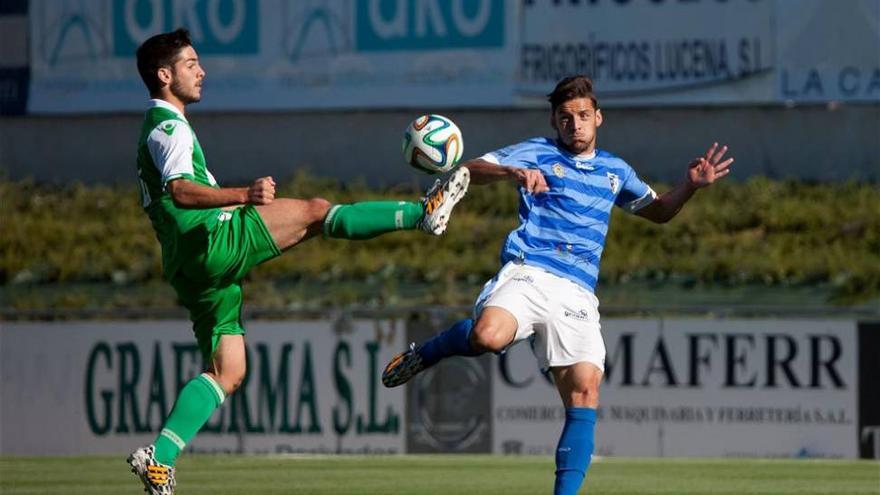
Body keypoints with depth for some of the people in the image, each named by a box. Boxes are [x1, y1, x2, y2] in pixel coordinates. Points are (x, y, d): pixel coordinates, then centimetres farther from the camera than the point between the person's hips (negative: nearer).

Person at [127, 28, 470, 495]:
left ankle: (157, 456, 0)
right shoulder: (168, 127, -8)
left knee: (227, 372, 8)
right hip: (213, 241, -10)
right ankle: (424, 212, -11)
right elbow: (180, 191, -27)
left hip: (195, 265, 10)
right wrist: (242, 196, -43)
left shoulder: (156, 129, 26)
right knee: (313, 212, -12)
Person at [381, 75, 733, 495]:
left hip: (576, 294, 4)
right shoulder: (537, 153, 12)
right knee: (488, 336, -35)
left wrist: (691, 185, 20)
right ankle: (423, 354, -2)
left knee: (584, 391, -13)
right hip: (528, 273, -4)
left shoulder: (614, 172, 25)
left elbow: (658, 211, 39)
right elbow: (469, 171, 2)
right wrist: (512, 172, -18)